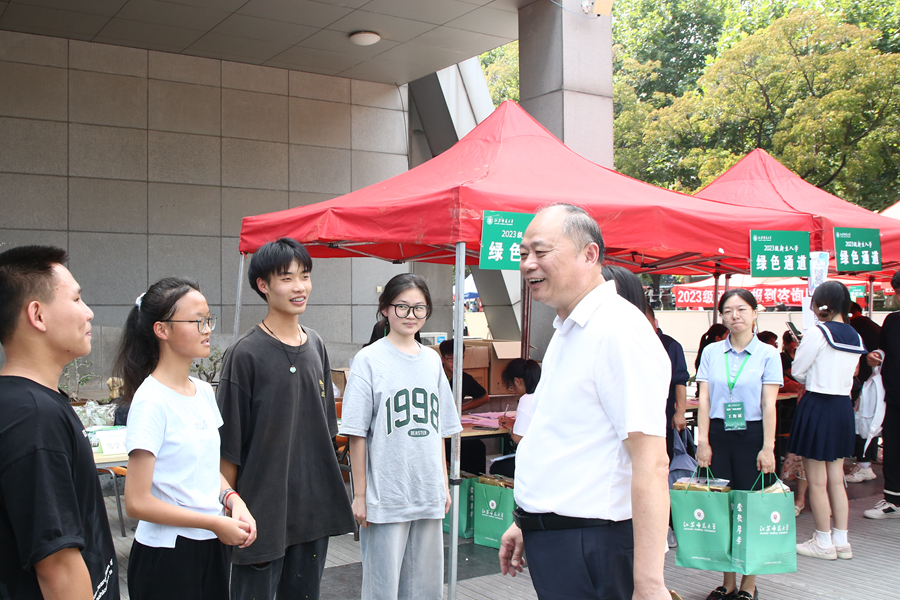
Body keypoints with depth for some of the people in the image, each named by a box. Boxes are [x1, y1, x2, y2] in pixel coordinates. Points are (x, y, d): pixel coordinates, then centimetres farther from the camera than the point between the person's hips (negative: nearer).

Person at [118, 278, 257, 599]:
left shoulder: (204, 391, 5)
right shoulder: (151, 401, -17)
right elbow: (138, 502, -19)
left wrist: (233, 500, -2)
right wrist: (216, 523, -16)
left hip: (212, 546, 7)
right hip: (167, 552, -7)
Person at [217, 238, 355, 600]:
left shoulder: (315, 346, 7)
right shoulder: (246, 353, -12)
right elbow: (229, 443, -10)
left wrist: (329, 493, 14)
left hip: (314, 508, 6)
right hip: (263, 510, -6)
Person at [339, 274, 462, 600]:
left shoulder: (432, 360, 10)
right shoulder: (369, 359, -6)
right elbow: (357, 435, -7)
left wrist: (444, 484, 13)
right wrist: (359, 494, -8)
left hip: (428, 496, 5)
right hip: (385, 496, -5)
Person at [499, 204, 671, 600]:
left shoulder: (620, 330, -18)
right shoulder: (566, 332, 13)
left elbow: (650, 462, -24)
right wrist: (526, 524, 22)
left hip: (590, 547, -9)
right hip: (547, 538, 9)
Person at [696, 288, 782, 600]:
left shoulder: (767, 354, 1)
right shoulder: (711, 352, 7)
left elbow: (769, 405, -3)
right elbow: (704, 399, 5)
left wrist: (768, 448, -8)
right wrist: (703, 441, -2)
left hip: (752, 434, -2)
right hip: (719, 434, 2)